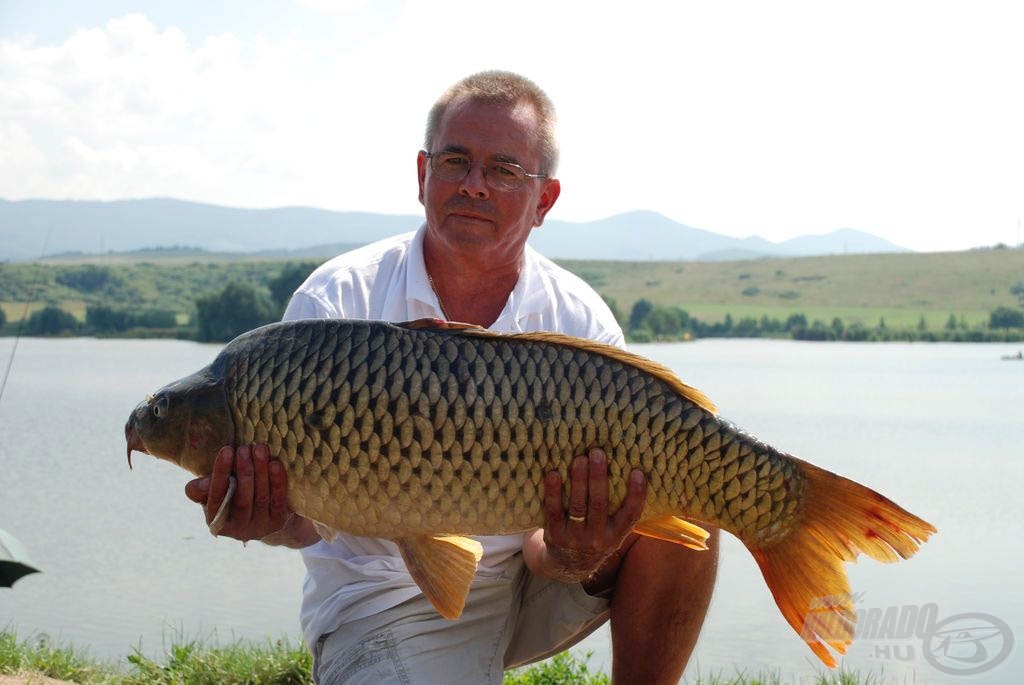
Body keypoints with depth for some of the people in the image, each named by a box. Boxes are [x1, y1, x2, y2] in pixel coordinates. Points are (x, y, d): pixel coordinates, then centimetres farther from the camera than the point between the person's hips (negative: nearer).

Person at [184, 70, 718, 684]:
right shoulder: (336, 303, -11)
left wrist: (571, 558, -37)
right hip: (386, 603, -2)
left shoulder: (583, 324, -7)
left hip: (524, 580, 3)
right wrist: (264, 514, -40)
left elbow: (554, 531, -12)